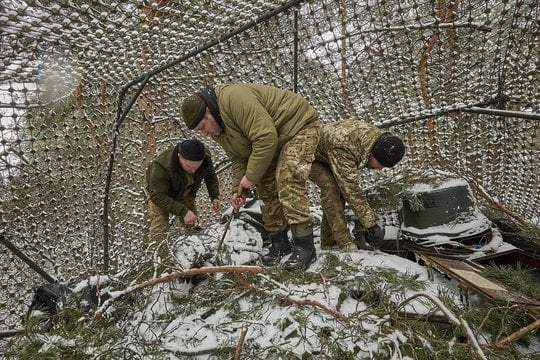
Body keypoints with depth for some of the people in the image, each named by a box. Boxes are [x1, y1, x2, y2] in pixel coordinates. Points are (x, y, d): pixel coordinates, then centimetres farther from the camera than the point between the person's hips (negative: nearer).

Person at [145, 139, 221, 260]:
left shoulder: (205, 157, -26)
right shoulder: (161, 167, -43)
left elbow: (211, 176, -4)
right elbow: (158, 196, -38)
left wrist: (214, 196, -19)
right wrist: (183, 211, -47)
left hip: (185, 194, 5)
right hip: (160, 192, -4)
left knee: (193, 226, 7)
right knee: (159, 230, -19)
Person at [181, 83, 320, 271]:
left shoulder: (234, 98, -31)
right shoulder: (217, 128, 0)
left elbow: (266, 138, -35)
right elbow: (239, 158, 5)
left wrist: (251, 176, -25)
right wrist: (239, 189, -6)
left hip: (299, 125, -9)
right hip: (273, 145, 10)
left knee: (288, 183, -23)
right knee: (266, 190, 6)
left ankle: (305, 246, -15)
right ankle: (280, 244, 17)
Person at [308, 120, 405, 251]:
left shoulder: (377, 136, -17)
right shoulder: (343, 148, -44)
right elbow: (351, 191, -41)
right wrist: (372, 225, -39)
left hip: (327, 159, 8)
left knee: (339, 190, -4)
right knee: (330, 187, -28)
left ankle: (328, 244, 6)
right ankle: (345, 243, -25)